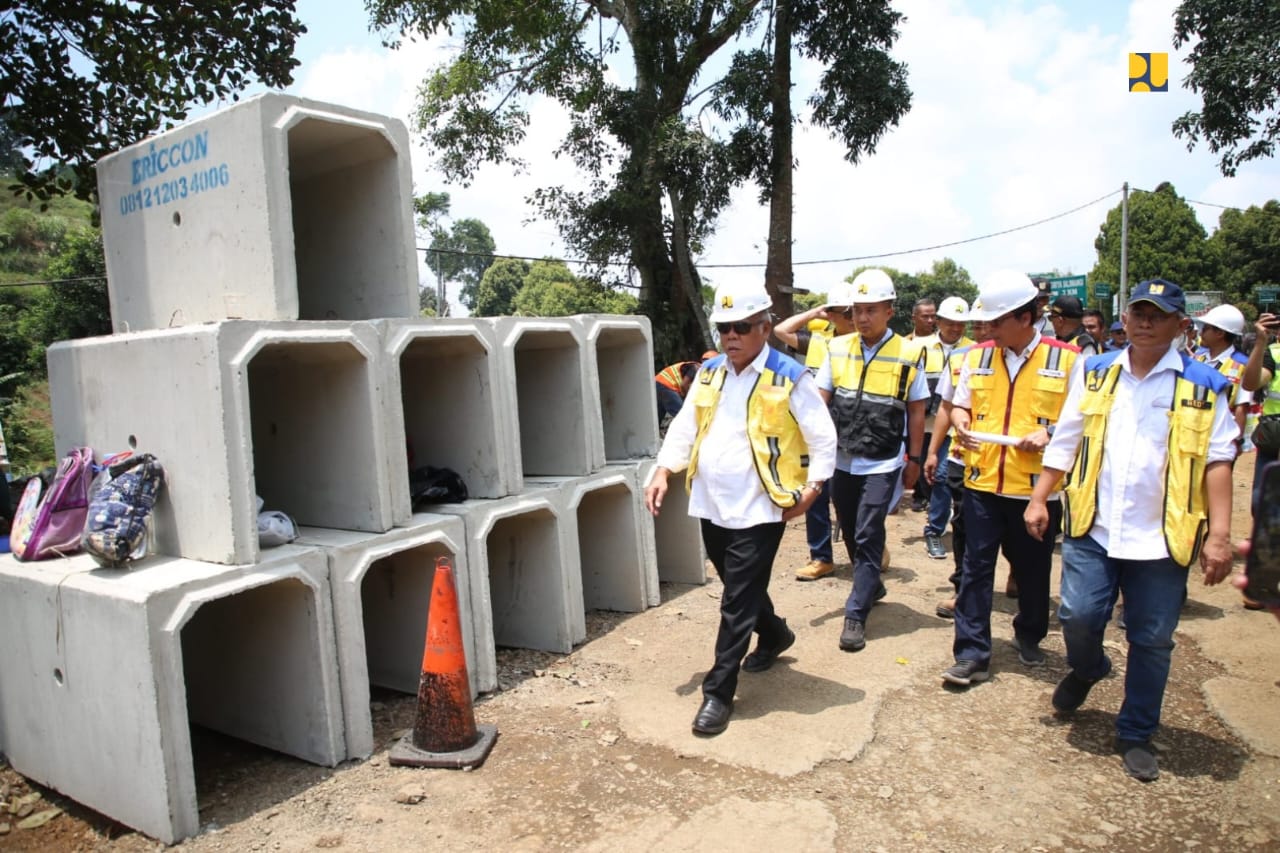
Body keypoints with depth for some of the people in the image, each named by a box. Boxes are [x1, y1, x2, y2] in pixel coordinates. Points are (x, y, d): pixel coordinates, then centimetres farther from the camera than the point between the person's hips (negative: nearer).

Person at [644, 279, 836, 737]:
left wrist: (811, 488, -10)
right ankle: (775, 634, 50)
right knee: (741, 589, 22)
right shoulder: (708, 373, 8)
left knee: (738, 602, -3)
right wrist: (663, 470, 0)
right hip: (712, 505, 6)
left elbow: (823, 438, -4)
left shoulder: (790, 377, -8)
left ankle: (719, 693, 7)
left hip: (758, 509, -6)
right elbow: (684, 427, 11)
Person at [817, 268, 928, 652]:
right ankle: (871, 585, 40)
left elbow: (916, 411, 1)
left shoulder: (908, 354, -5)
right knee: (851, 532, 16)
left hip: (882, 463, -4)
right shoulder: (838, 348, 2)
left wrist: (914, 459, 2)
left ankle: (856, 614, 3)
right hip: (842, 460, 4)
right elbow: (820, 400, 3)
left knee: (868, 535, -5)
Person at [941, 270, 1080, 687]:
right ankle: (971, 653, 8)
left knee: (1033, 570, 14)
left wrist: (1050, 434, -17)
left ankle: (1029, 637, 38)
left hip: (1037, 487, -2)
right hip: (982, 482, 2)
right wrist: (962, 426, -6)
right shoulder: (977, 356, 5)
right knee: (975, 569, 1)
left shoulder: (1066, 359, -4)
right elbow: (960, 405, 15)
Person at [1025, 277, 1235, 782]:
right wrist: (1039, 499, 6)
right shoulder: (1095, 374, 7)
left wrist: (1218, 533, -9)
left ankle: (1136, 735, 25)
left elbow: (1217, 461, -3)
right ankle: (1087, 668, 33)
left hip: (1162, 537, -1)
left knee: (1152, 641, 6)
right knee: (1078, 616, -3)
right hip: (1093, 529, 1)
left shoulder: (1202, 386, 0)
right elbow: (1065, 443, 10)